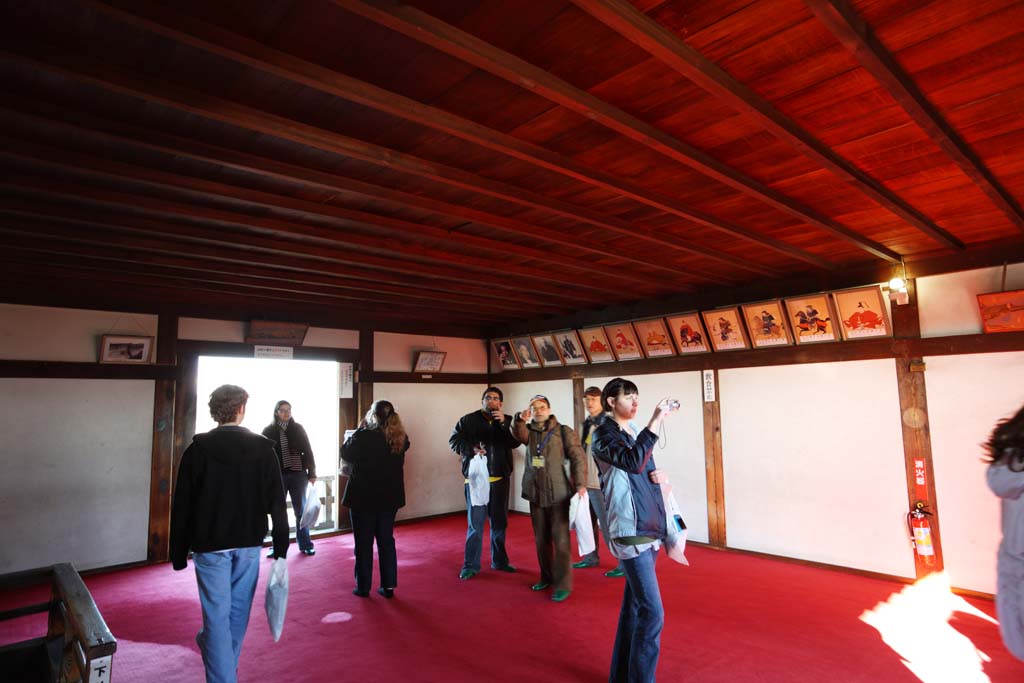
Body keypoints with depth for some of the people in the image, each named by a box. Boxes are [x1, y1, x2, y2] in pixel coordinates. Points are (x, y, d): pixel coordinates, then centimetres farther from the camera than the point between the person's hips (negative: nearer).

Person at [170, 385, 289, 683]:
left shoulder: (198, 448, -7)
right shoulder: (262, 447, -4)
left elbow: (182, 506, -4)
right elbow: (277, 502, -6)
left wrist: (179, 554, 5)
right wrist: (281, 547, 0)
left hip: (210, 545, -2)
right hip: (249, 544, 3)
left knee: (217, 614, 4)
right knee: (238, 609, 20)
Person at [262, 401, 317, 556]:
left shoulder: (298, 428, 5)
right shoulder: (269, 431, 2)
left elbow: (308, 451, 5)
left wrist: (312, 473, 0)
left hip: (298, 474, 1)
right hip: (278, 476, -1)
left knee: (301, 511, 7)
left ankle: (305, 545, 16)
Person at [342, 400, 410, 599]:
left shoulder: (363, 436, -19)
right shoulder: (400, 438, -5)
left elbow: (345, 454, -3)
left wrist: (360, 428, 0)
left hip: (363, 497, -4)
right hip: (390, 497, 4)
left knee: (364, 543, 10)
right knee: (387, 541, 15)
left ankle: (363, 587, 19)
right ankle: (388, 586, 19)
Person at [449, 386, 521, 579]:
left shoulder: (507, 421, 4)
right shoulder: (468, 420, -1)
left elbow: (516, 442, -9)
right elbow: (453, 441, -4)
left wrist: (504, 423, -21)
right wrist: (471, 448, -20)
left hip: (499, 479, 3)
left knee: (499, 523, 14)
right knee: (475, 524, 1)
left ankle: (500, 561, 29)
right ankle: (471, 565, 13)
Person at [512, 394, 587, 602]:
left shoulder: (563, 431, -3)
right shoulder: (529, 432, 8)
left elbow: (578, 457, -8)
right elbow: (518, 434, -15)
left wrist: (580, 483, -18)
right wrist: (520, 420, -36)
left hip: (558, 494, -4)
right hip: (535, 494, 5)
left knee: (560, 539, -4)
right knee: (541, 539, 13)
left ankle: (563, 584, 4)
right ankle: (546, 577, 28)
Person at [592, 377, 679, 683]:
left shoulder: (635, 432, 13)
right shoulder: (603, 435, -10)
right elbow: (633, 462, -27)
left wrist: (660, 476, 0)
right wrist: (656, 421, -28)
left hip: (649, 526, 8)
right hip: (630, 530, -8)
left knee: (634, 605, 16)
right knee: (652, 613, -10)